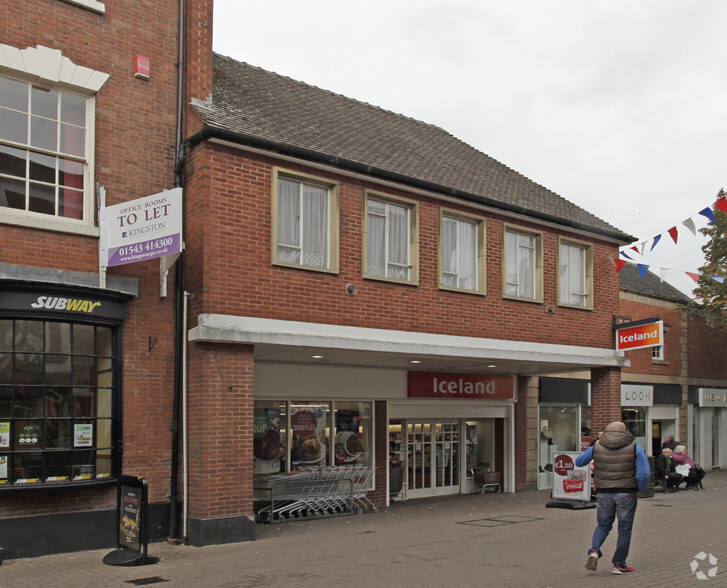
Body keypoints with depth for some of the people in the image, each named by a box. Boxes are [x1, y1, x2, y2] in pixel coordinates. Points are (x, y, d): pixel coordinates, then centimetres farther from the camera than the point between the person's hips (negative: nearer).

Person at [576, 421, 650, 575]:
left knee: (603, 525, 19)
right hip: (626, 493, -2)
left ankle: (594, 551, -4)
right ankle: (619, 565, 15)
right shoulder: (635, 448, -2)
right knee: (624, 529, 11)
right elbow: (644, 474, -11)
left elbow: (579, 462, 16)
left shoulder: (596, 448, 2)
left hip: (604, 493, 2)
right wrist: (638, 490, 4)